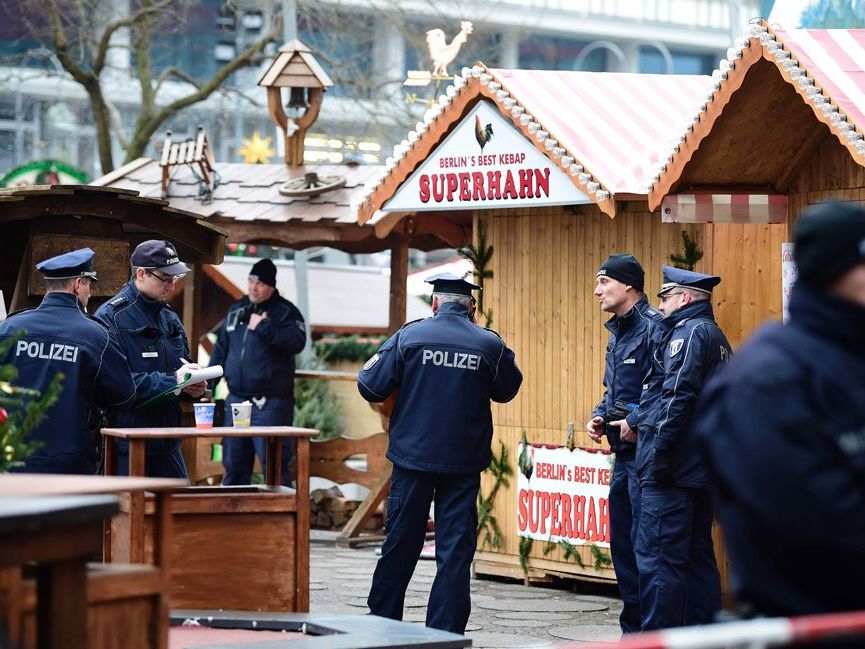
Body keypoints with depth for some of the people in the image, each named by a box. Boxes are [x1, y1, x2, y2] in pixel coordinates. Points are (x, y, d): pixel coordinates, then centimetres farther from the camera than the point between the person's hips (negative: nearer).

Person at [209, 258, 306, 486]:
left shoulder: (285, 311, -3)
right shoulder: (237, 310, 15)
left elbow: (296, 342, -20)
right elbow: (221, 348, 22)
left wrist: (263, 327, -19)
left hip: (270, 404, -6)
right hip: (236, 399, 7)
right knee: (234, 465, 12)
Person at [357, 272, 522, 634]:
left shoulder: (410, 336, -5)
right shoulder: (489, 345, -3)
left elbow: (371, 388, -4)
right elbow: (507, 390, 15)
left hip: (413, 456, 0)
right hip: (464, 464, 0)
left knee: (400, 547, 11)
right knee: (455, 552, 4)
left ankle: (381, 623, 22)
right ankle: (444, 634, 3)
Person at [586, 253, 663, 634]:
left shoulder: (652, 327, -13)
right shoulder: (618, 332, 18)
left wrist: (636, 421, -20)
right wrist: (599, 417, 10)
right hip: (624, 452, 10)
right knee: (622, 541, 13)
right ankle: (633, 628, 21)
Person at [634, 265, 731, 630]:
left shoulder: (689, 332, -9)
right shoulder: (716, 336, 20)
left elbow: (676, 396, -18)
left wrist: (657, 452, -19)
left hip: (673, 467, -10)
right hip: (703, 470, 10)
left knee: (657, 556, -9)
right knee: (697, 555, 13)